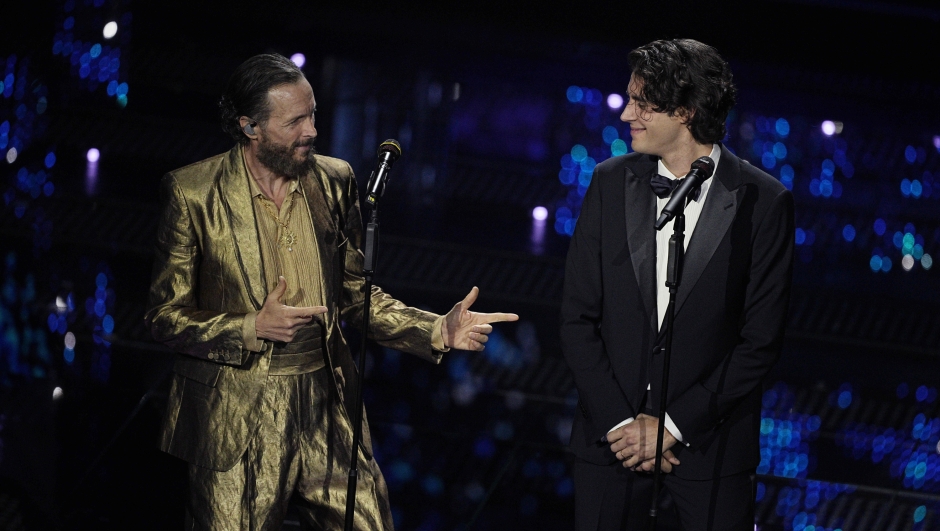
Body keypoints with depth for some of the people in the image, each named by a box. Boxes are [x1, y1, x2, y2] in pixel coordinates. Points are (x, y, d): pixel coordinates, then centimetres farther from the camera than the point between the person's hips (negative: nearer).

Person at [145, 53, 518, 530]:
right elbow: (165, 316, -4)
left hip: (328, 413, 4)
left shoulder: (333, 181, 6)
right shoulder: (192, 194, -7)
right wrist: (253, 328, -18)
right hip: (236, 424, -3)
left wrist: (439, 331, 0)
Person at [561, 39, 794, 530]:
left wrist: (675, 425, -10)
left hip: (711, 446, -2)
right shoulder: (610, 182, 2)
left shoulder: (763, 202, -7)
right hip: (610, 433, 2)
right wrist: (619, 421, -7)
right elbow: (578, 319, 2)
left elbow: (761, 340, -6)